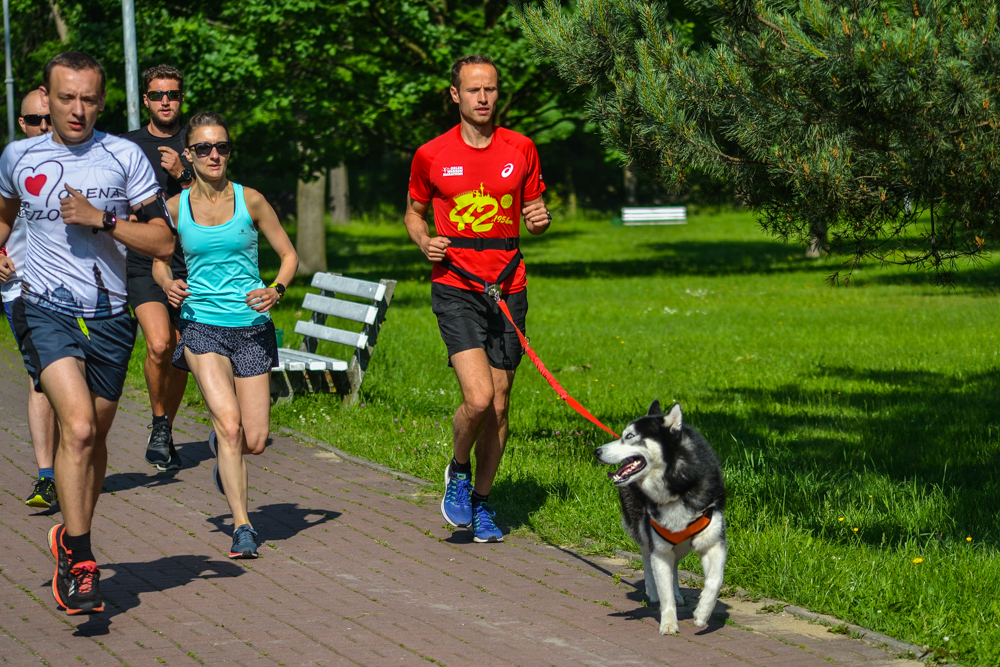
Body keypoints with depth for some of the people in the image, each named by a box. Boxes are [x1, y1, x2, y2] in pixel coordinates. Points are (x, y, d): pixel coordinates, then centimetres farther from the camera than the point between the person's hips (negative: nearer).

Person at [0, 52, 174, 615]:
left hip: (109, 316, 2)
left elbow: (164, 242, -4)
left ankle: (73, 538, 36)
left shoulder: (126, 158, -2)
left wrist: (101, 219, -14)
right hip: (45, 310, -2)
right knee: (78, 427, -21)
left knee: (94, 438, 14)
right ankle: (79, 560, -14)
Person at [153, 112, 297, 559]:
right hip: (201, 325, -1)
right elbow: (159, 260, 16)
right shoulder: (175, 207, 1)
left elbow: (289, 255, 7)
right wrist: (168, 284, -6)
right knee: (229, 422, -22)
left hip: (252, 327, 1)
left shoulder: (250, 201, -1)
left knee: (254, 441, -1)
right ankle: (242, 526, -13)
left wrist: (276, 290, -12)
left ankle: (222, 445, 37)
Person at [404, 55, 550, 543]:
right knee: (478, 398, -18)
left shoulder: (520, 149, 6)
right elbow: (414, 210, 15)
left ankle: (481, 502, 22)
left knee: (499, 406, 6)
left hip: (508, 289, 3)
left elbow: (533, 210, 16)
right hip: (456, 287, -3)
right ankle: (459, 472, 11)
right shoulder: (431, 155, 1)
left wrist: (540, 220, -7)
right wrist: (424, 242, -6)